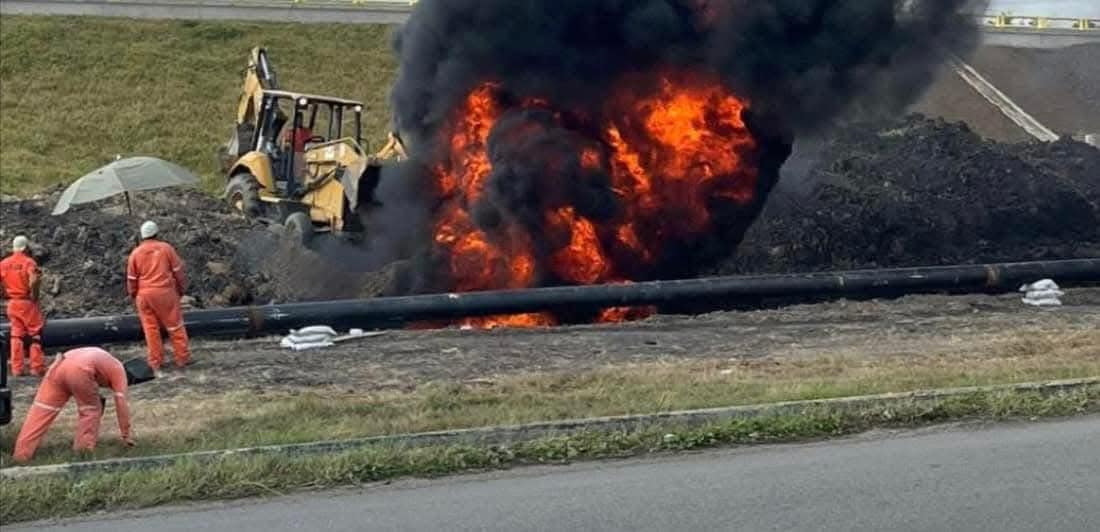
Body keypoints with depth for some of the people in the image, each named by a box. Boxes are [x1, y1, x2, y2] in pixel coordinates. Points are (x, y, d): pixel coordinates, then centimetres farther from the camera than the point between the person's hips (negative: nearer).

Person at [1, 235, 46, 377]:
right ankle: (37, 368, 2)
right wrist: (33, 296, -14)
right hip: (27, 302, -5)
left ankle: (17, 368, 10)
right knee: (35, 334, 4)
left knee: (16, 335, 12)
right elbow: (33, 280, -27)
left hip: (12, 303, 5)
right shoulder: (28, 262, -11)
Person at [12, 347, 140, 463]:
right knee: (91, 409, 15)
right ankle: (83, 452, 11)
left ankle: (21, 455, 1)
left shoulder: (104, 364, 41)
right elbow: (121, 403, 16)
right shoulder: (119, 370, 22)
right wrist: (126, 435, 21)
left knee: (42, 410, 5)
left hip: (59, 366, 6)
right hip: (79, 370, -6)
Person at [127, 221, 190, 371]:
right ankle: (182, 358, 11)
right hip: (165, 292, -1)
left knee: (151, 328, 8)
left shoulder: (136, 253, 0)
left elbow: (131, 278, 5)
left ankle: (155, 362, 11)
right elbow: (177, 271, 0)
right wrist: (180, 289, 12)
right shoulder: (166, 248, -3)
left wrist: (133, 295, 19)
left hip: (144, 295, 2)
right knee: (175, 325, 8)